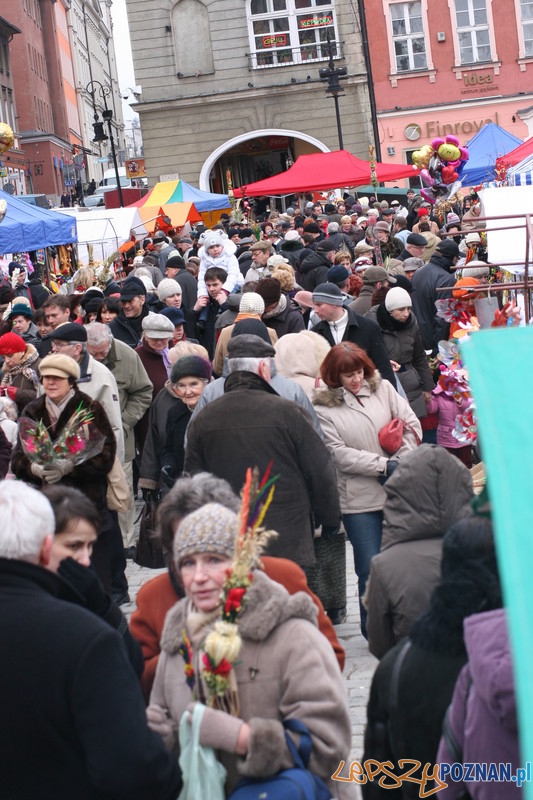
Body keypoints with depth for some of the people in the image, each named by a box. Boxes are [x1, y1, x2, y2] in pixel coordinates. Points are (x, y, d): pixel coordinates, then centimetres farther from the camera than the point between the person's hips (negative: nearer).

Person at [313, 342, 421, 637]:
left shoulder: (383, 389, 7)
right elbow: (338, 453, -11)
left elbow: (412, 425, 5)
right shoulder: (324, 408, -4)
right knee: (371, 569, 0)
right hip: (359, 501, -3)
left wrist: (402, 463, -7)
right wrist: (384, 465, -15)